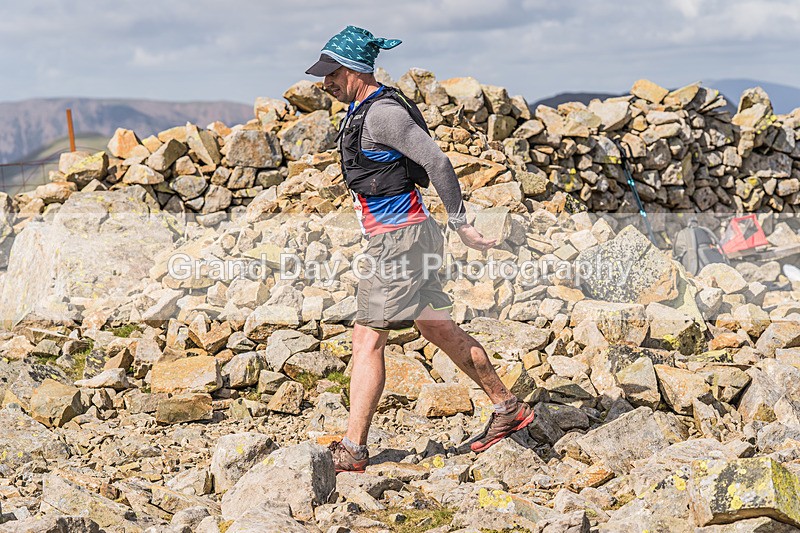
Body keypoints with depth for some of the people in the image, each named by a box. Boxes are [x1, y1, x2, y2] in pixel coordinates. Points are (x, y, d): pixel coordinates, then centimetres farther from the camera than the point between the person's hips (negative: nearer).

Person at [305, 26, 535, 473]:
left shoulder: (383, 112, -17)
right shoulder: (364, 110, 14)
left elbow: (437, 161, -21)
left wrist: (460, 224, -18)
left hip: (400, 238, -10)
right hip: (393, 238, 10)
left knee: (367, 342, -8)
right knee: (442, 332, 16)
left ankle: (353, 450, -5)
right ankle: (509, 409, 26)